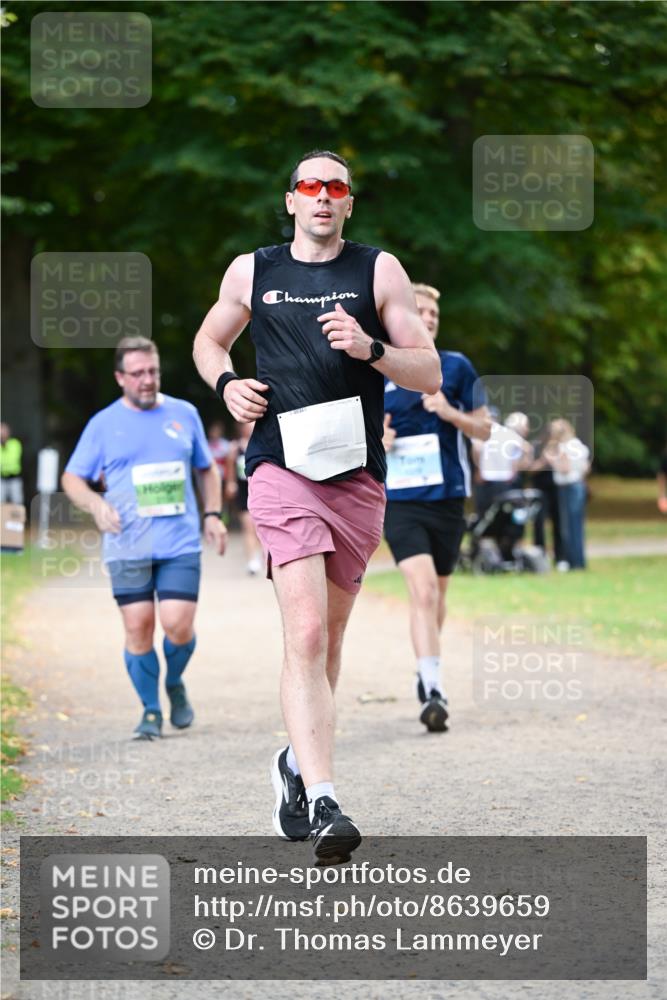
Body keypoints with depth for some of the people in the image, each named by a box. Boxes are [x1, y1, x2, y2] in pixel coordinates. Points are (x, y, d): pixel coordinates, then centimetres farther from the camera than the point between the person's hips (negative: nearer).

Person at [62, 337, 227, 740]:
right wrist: (96, 504, -10)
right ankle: (151, 710, 13)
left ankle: (175, 684, 21)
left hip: (180, 544, 0)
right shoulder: (103, 424, 5)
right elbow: (72, 478, 9)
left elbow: (207, 469, 22)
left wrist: (213, 514, 8)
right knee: (139, 628, -3)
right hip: (128, 549, 0)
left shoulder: (184, 414, 10)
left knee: (178, 625, -10)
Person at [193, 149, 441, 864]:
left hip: (358, 477, 2)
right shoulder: (251, 272, 9)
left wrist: (370, 348, -14)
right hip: (281, 473, -2)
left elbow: (430, 375, 5)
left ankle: (297, 763, 37)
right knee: (305, 634, -18)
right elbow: (208, 340, 27)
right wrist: (226, 384, 5)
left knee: (327, 640, 12)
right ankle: (321, 804, -25)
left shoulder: (379, 271, 7)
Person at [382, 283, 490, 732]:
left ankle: (427, 676, 37)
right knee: (423, 590, -19)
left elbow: (485, 429, 5)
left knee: (437, 595, 14)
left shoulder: (456, 367, 3)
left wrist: (451, 413, -13)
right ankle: (434, 692, -23)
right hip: (400, 501, -2)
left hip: (448, 498, 2)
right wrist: (374, 440, -10)